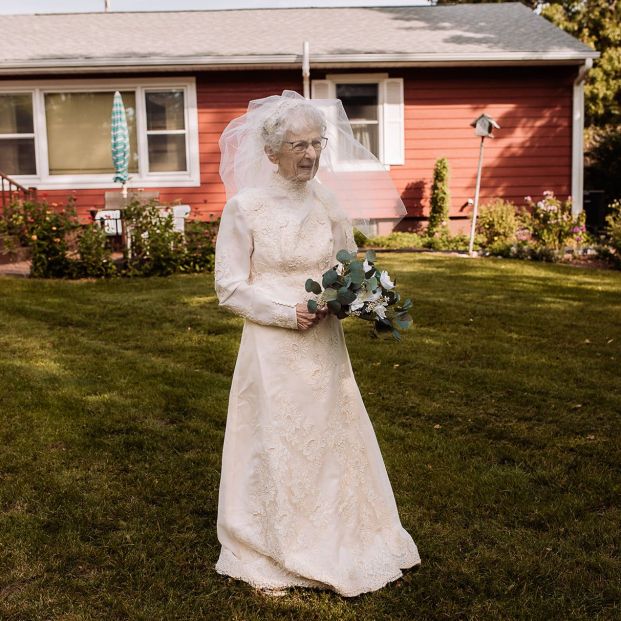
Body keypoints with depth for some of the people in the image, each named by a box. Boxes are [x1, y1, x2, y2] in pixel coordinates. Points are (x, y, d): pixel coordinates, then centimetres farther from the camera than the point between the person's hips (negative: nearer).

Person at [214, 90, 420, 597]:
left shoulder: (328, 201, 2)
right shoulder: (245, 206, -10)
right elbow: (231, 287, -8)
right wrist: (288, 312, -17)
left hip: (324, 346, 4)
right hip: (272, 348, -4)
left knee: (334, 440, 13)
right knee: (275, 447, 7)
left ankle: (338, 546, 34)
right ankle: (269, 559, 27)